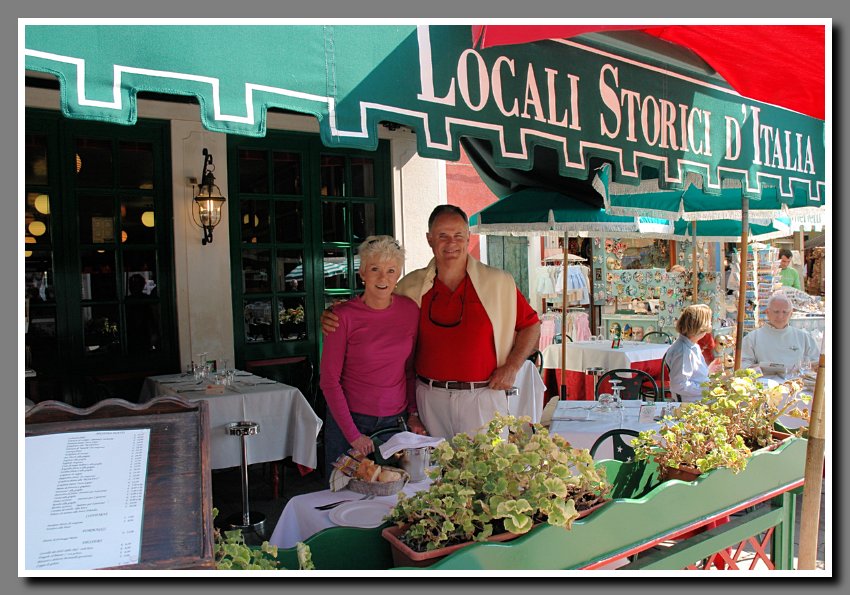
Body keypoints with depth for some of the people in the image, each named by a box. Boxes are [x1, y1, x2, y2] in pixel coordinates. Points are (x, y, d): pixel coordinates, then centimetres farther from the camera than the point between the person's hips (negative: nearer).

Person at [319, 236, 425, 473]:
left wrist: (413, 413, 4)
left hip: (395, 420, 3)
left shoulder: (410, 310, -2)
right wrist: (353, 434, -11)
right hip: (349, 419, -3)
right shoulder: (344, 316, -13)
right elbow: (329, 380, -10)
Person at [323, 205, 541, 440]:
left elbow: (531, 325, 6)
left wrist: (512, 367, -4)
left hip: (483, 396, -2)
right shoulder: (411, 286, 3)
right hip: (430, 397, 2)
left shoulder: (499, 283, -2)